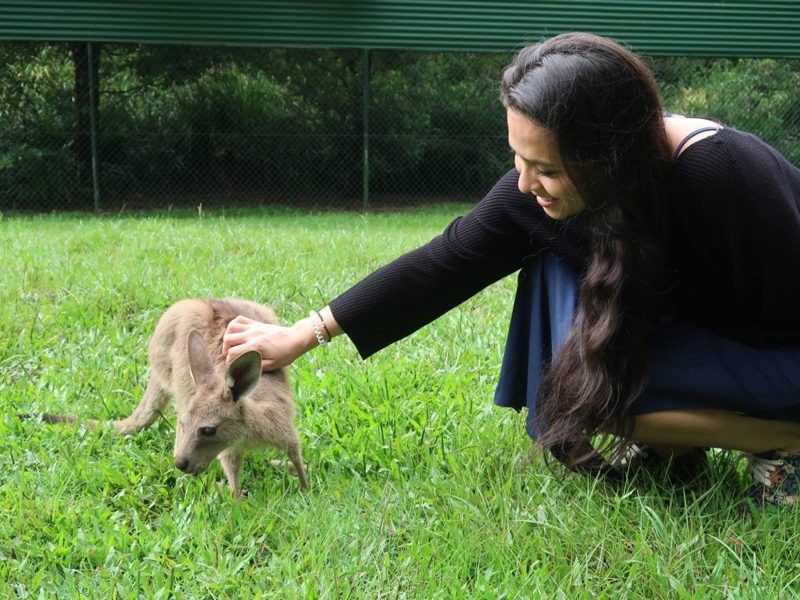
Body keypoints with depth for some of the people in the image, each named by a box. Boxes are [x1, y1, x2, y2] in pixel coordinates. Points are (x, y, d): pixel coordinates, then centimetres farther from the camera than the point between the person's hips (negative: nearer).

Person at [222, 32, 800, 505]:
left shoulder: (723, 177, -35)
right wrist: (302, 335, -13)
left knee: (581, 382, -25)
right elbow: (446, 262, -14)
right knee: (555, 259, -12)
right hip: (695, 325, 7)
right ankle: (673, 441, -2)